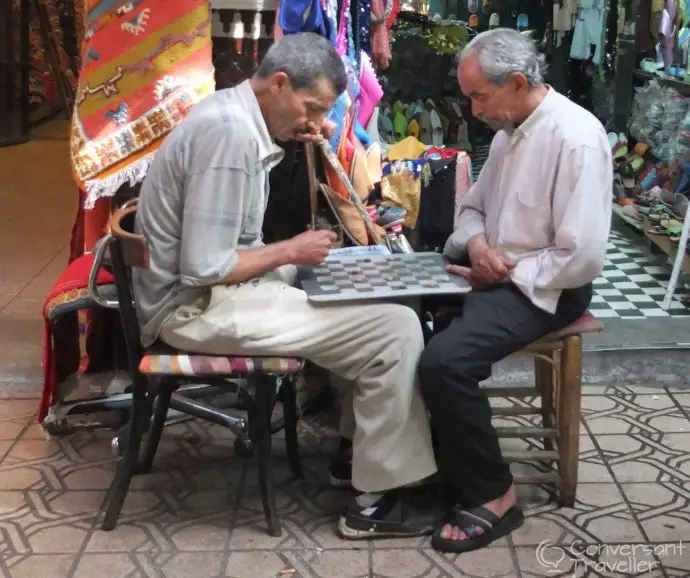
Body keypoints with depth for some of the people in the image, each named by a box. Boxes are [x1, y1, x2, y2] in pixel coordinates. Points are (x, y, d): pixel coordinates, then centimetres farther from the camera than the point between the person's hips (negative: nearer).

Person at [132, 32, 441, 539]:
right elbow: (203, 269, -26)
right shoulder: (229, 135, -24)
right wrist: (291, 251, -13)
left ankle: (363, 443, 19)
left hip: (209, 285, 11)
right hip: (197, 306, -11)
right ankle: (375, 501, -3)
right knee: (396, 328, -15)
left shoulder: (232, 112, 7)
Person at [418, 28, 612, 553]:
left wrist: (506, 275, -16)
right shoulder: (510, 129, 9)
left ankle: (492, 496, -9)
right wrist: (477, 243, -5)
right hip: (493, 271, 9)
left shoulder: (575, 138, -20)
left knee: (443, 360, -28)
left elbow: (582, 259, -24)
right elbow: (473, 207, 18)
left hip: (542, 288, -9)